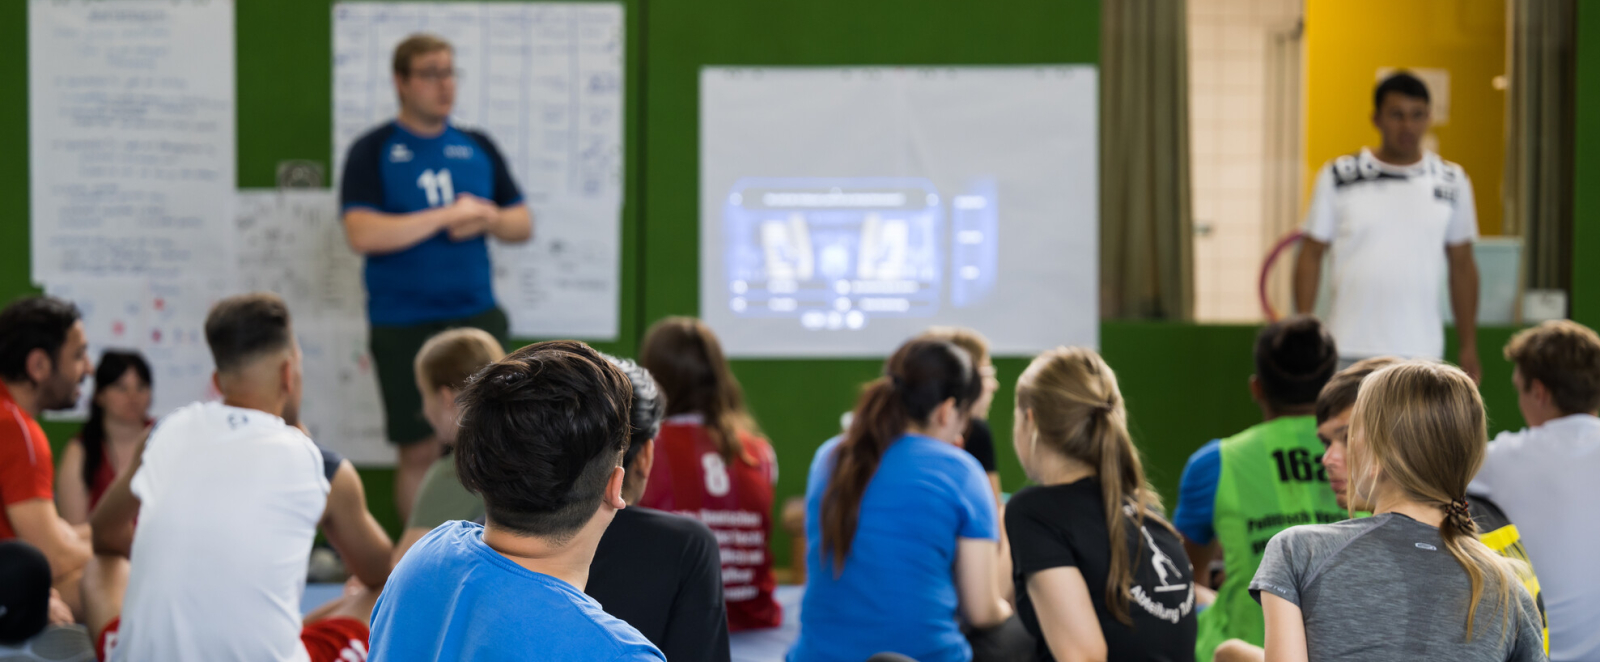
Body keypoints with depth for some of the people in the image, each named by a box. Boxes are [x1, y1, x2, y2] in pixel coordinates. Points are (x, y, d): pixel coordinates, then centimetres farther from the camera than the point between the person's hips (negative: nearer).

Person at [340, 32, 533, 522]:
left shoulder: (477, 147, 11)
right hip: (405, 325, -3)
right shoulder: (374, 151, -2)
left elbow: (523, 225, 15)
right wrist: (448, 215, -14)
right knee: (420, 451, 2)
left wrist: (488, 218, -8)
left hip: (477, 315, 3)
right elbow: (362, 234, -16)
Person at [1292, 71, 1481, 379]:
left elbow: (1462, 266, 12)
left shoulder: (1453, 181, 7)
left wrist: (1469, 346, 9)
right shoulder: (1338, 177, 2)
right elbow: (1311, 256, 4)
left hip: (1421, 354, 1)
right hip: (1348, 353, -1)